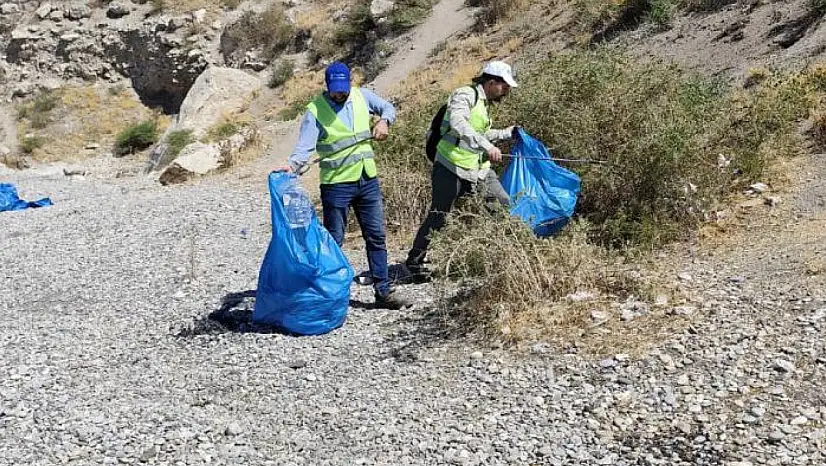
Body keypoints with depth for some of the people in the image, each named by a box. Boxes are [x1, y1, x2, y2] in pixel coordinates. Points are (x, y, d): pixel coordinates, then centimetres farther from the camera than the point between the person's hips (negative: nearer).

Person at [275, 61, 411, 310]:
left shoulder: (361, 96, 4)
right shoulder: (316, 110, -9)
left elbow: (388, 107, 19)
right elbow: (306, 145, -19)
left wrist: (384, 121, -3)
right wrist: (293, 164, -38)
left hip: (368, 180, 5)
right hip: (336, 184, -5)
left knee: (376, 237, 9)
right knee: (334, 240, 3)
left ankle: (384, 292, 19)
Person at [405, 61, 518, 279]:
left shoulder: (484, 103, 18)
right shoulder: (465, 95, -12)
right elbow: (457, 123, -32)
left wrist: (506, 133, 38)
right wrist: (487, 146, -39)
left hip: (479, 169, 9)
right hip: (452, 169, -9)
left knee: (504, 206, 6)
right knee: (438, 217, -5)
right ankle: (414, 261, 7)